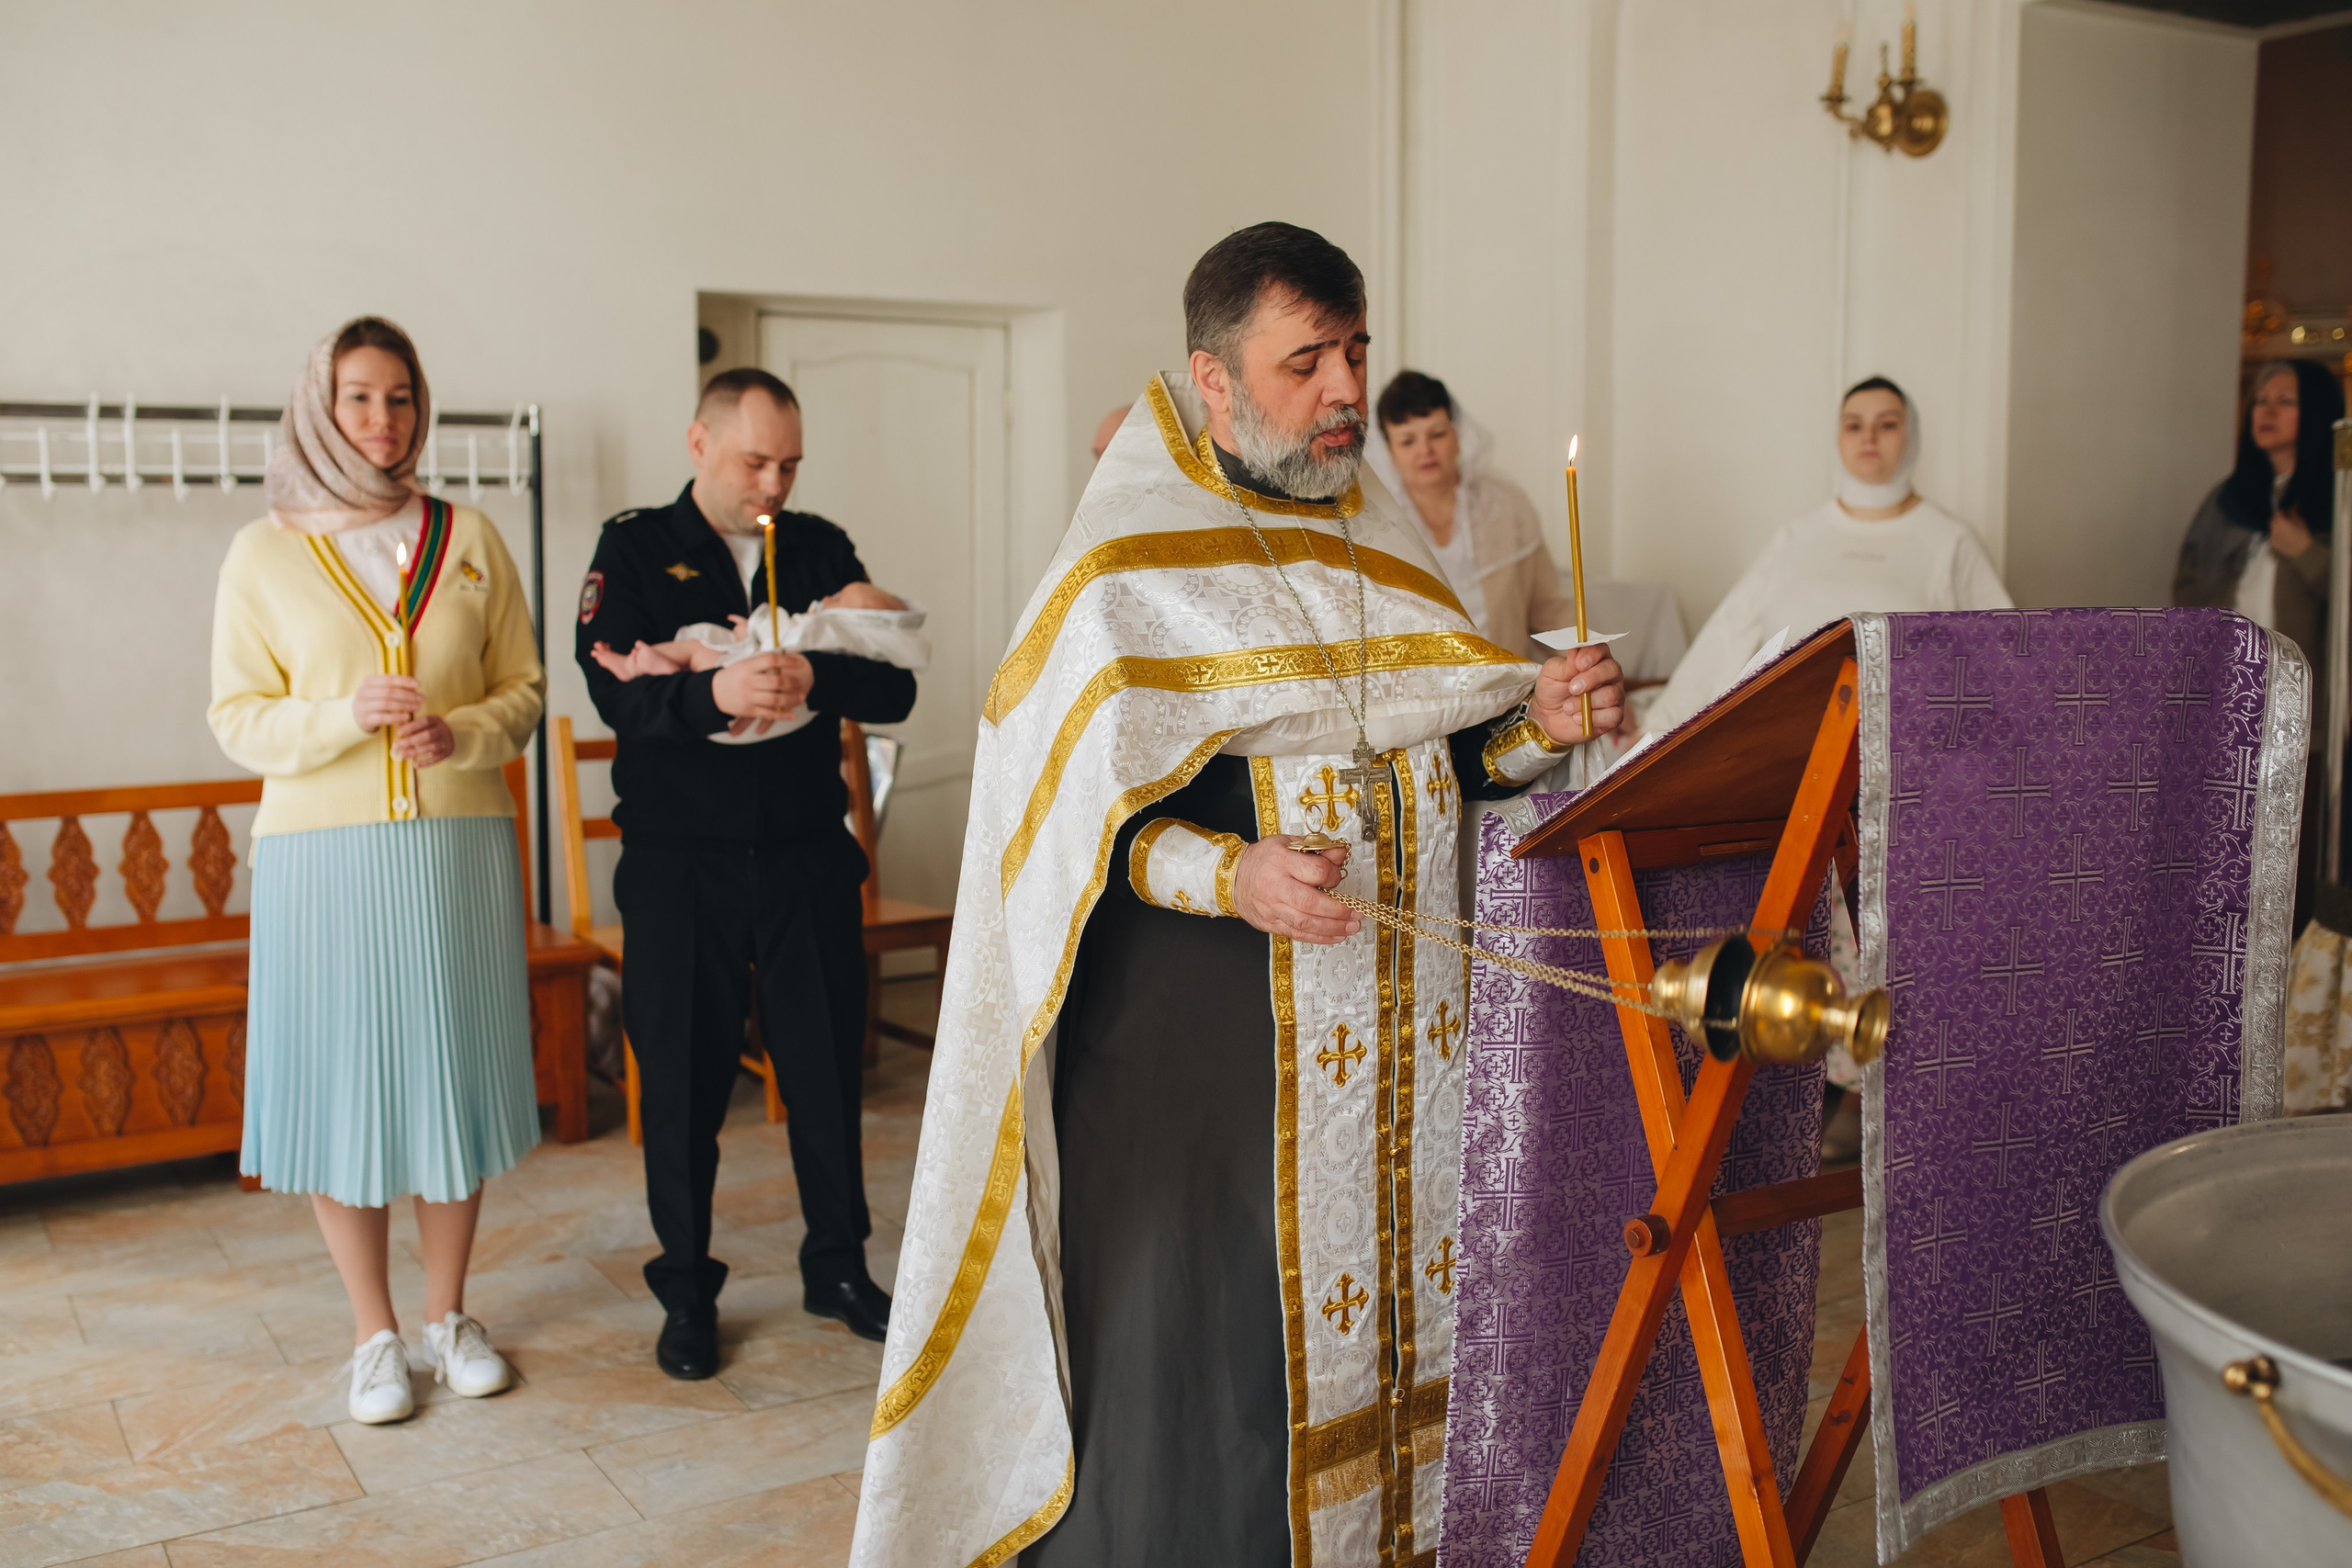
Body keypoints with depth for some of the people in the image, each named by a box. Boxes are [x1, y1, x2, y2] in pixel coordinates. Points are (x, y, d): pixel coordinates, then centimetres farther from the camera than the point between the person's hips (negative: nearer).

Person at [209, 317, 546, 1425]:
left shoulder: (469, 541, 7)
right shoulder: (263, 554, 3)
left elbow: (526, 688, 8)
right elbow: (236, 719, 2)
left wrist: (462, 733, -12)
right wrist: (345, 715, -15)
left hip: (458, 846, 1)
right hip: (321, 854, -1)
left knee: (454, 1075, 7)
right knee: (341, 1084, 3)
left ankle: (448, 1313, 24)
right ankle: (374, 1335, 19)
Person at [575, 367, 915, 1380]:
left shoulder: (822, 549, 8)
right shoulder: (636, 549, 1)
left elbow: (893, 689, -4)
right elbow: (615, 690, -16)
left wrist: (815, 677, -24)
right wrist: (714, 691, -35)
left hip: (807, 858, 2)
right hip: (680, 865, -2)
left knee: (828, 1065, 8)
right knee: (683, 1076, 6)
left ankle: (838, 1267, 26)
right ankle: (687, 1292, 22)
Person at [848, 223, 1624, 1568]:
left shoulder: (1378, 542, 14)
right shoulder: (1127, 565, -5)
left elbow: (1444, 755, 17)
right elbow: (1065, 811, -12)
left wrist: (1537, 727, -3)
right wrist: (1231, 876, -26)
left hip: (1394, 1037, 6)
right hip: (1201, 1040, -5)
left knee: (1383, 1305, 10)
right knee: (1202, 1342, -1)